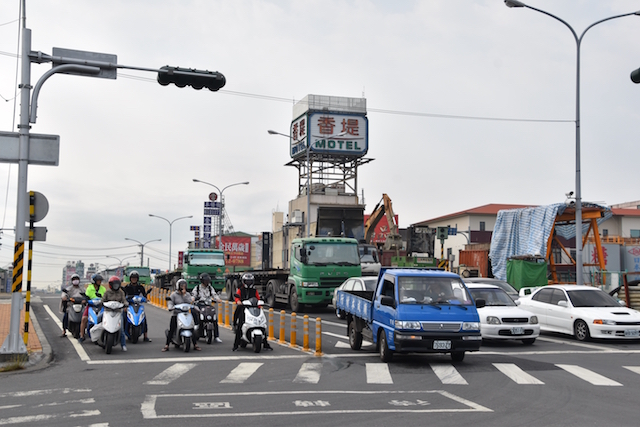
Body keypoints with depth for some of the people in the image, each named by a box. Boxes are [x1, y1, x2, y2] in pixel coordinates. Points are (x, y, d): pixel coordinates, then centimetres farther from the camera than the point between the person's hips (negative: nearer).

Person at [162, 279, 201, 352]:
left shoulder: (187, 294, 13)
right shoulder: (174, 294, 7)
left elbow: (190, 301, -3)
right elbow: (170, 302, -3)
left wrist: (184, 294, -8)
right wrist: (170, 308, -24)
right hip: (176, 314, -2)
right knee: (171, 330, -11)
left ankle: (195, 345, 2)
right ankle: (166, 345, -5)